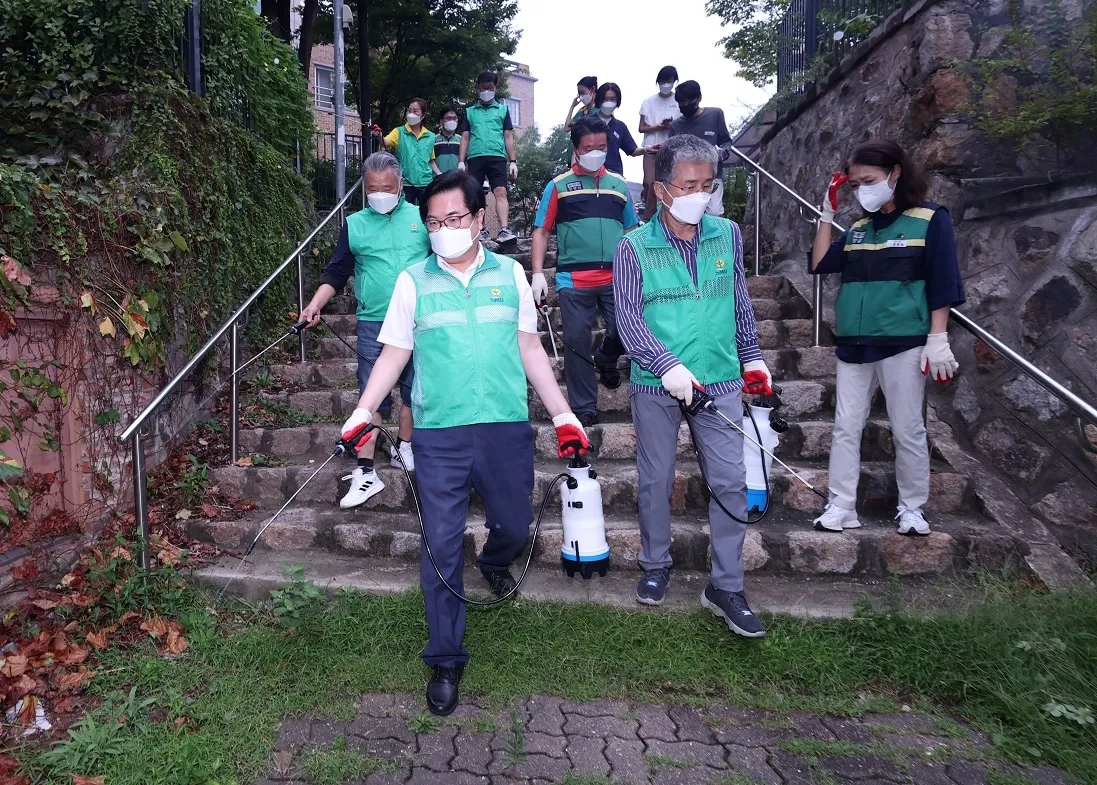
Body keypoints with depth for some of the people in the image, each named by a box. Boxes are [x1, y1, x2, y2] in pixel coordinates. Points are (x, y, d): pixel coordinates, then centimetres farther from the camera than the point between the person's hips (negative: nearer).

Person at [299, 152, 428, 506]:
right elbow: (336, 273, 4)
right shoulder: (354, 225, 5)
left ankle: (404, 448, 31)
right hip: (373, 324, 0)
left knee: (413, 388, 11)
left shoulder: (422, 217, 4)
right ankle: (365, 471, 0)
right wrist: (316, 304, -9)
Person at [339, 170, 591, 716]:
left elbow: (530, 350, 11)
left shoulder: (510, 274, 7)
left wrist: (563, 415, 7)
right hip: (439, 433, -1)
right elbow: (394, 354, 5)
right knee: (441, 545, 2)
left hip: (507, 428, 2)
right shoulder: (413, 282, 4)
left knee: (514, 525, 14)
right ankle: (445, 660, 18)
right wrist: (362, 411, -9)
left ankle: (494, 562, 53)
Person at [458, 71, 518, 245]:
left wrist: (513, 161, 4)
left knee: (501, 192, -17)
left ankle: (504, 230, -27)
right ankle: (481, 231, 6)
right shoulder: (470, 111, 16)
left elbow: (508, 136, 13)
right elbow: (465, 137, 15)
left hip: (497, 157, -2)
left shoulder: (502, 109, 15)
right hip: (475, 157, 2)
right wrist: (461, 161, 4)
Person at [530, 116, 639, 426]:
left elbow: (631, 231, 19)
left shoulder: (619, 185, 14)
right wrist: (538, 274, -7)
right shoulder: (558, 186, 5)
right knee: (576, 341, -1)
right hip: (573, 280, -2)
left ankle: (605, 360, 33)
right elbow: (541, 230, 3)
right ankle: (583, 407, 11)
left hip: (616, 278, 2)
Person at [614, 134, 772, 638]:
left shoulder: (727, 235, 5)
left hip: (720, 380, 2)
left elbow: (740, 302, 15)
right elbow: (627, 318, -10)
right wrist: (669, 367, -20)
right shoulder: (634, 247, -5)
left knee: (730, 482, 2)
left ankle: (725, 586, 15)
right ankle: (655, 566, 32)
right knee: (655, 481, 10)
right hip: (655, 384, -2)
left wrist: (752, 357, 18)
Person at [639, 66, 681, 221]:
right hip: (651, 149, 1)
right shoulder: (649, 101, 8)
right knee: (650, 182, -9)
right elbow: (641, 128, 6)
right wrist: (658, 127, -11)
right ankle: (648, 218, 3)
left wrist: (673, 126, -15)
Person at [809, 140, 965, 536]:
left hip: (903, 344, -5)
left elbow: (942, 284, -5)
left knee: (907, 430, 4)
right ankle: (841, 507, 12)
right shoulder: (858, 229, 12)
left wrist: (938, 339, -12)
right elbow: (820, 264, 7)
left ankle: (912, 508, 19)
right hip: (853, 345, 5)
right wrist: (827, 215, 4)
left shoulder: (930, 220, -2)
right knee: (845, 428, 4)